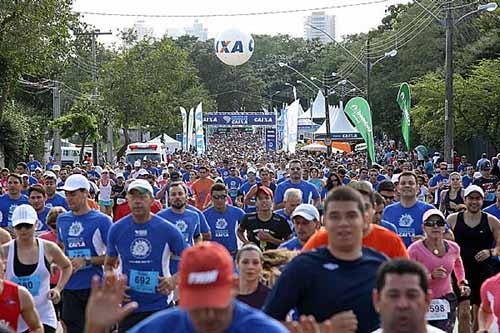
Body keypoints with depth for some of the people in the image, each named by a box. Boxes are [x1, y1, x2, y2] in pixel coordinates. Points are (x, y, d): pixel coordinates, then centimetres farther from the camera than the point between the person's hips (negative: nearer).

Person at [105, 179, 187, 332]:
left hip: (161, 305, -1)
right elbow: (109, 264, 12)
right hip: (128, 306, 1)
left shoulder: (167, 229, -8)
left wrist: (174, 280, -17)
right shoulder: (116, 229, -2)